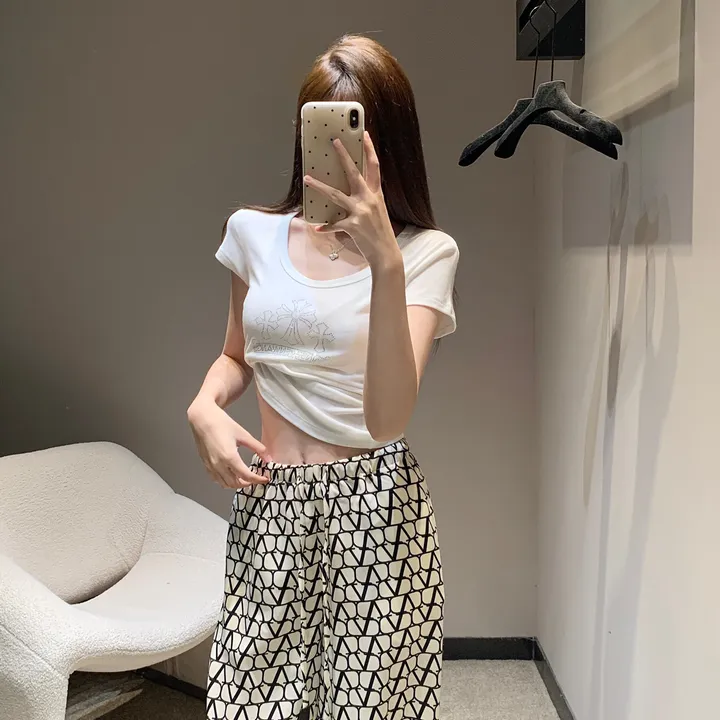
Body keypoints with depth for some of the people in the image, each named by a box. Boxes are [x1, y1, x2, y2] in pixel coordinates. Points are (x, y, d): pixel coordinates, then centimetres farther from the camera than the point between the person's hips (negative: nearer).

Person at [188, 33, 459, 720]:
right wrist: (205, 406, -2)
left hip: (374, 505, -3)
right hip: (269, 501, 3)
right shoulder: (255, 232, 5)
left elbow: (387, 417, -20)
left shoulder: (426, 251, -7)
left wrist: (385, 261, -29)